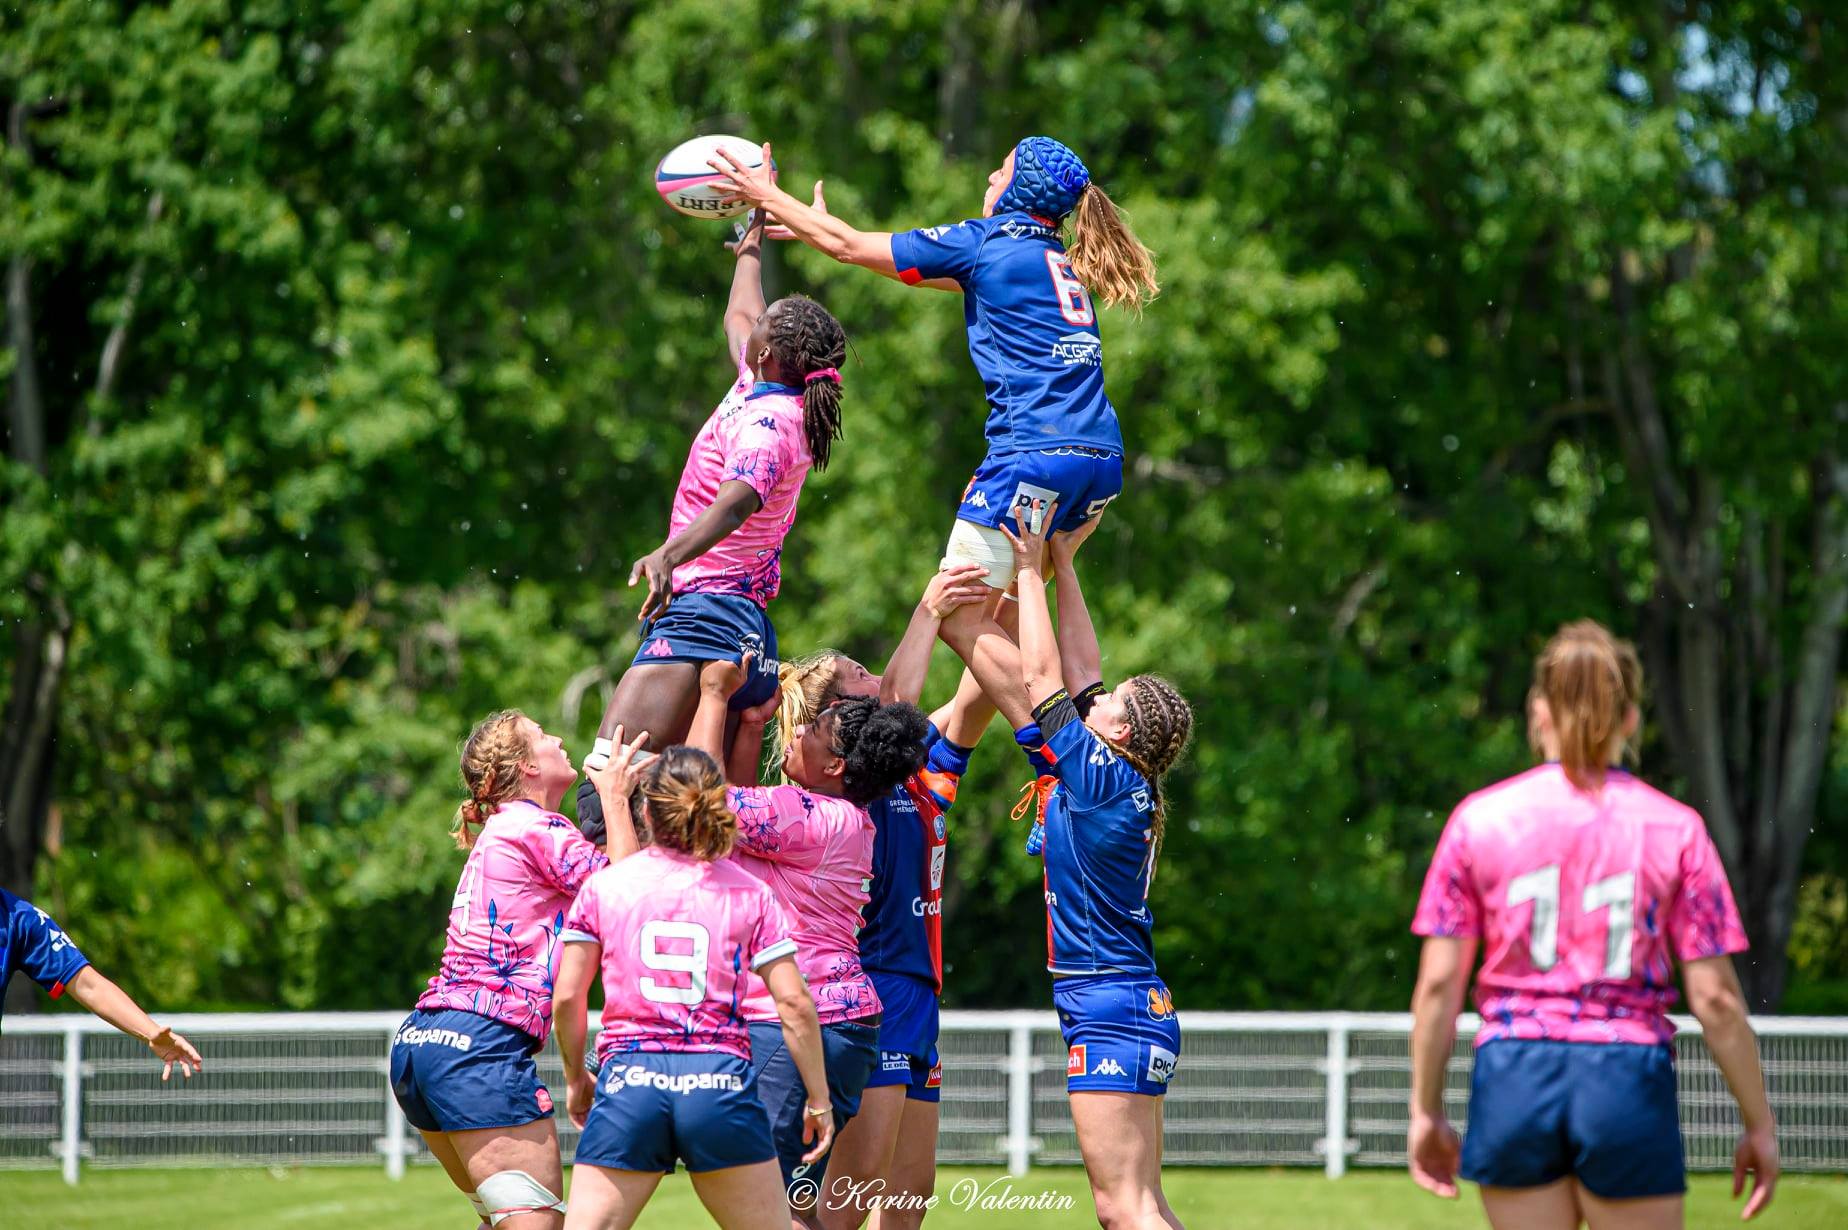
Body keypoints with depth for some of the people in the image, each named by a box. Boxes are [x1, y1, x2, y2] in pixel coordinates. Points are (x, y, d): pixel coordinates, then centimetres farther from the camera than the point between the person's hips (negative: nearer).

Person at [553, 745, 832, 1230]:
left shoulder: (604, 886, 7)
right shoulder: (750, 893, 6)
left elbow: (566, 997, 6)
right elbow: (794, 1003, 1)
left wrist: (576, 1077, 21)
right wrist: (819, 1099, 9)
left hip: (628, 1081, 0)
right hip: (721, 1081, 0)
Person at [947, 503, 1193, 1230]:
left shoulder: (1100, 776, -11)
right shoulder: (1123, 784, 10)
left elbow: (1042, 678, -6)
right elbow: (1079, 672, 19)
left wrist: (1031, 571, 4)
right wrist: (1063, 564, 23)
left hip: (1110, 1011, -9)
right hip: (1140, 1010, 9)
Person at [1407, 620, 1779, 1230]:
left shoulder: (1478, 819, 1)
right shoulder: (1676, 829, -1)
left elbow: (1438, 984, 1)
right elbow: (1715, 998, -2)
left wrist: (1426, 1110, 10)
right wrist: (1759, 1123, 6)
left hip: (1512, 1085, 1)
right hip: (1630, 1083, -1)